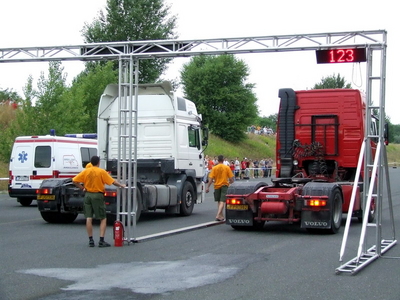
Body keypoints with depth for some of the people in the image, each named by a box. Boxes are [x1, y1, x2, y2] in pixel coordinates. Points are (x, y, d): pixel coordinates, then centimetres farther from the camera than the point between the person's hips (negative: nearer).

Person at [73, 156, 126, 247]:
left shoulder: (86, 171, 3)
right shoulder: (101, 172, -7)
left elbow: (75, 181, 0)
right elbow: (113, 182, -7)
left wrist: (82, 188, 9)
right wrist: (121, 185, 8)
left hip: (88, 195, 4)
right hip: (98, 196, -4)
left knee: (89, 218, 5)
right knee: (103, 219, 4)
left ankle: (90, 240, 7)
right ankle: (101, 241, -4)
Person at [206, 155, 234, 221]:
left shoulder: (214, 168, -3)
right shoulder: (227, 168, -3)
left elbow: (211, 179, -7)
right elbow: (231, 179, -2)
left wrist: (208, 187, 0)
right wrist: (229, 182, 19)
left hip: (217, 186, 2)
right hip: (224, 185, -2)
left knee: (219, 201, 16)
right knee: (222, 201, -7)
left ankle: (221, 216, 24)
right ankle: (218, 215, -22)